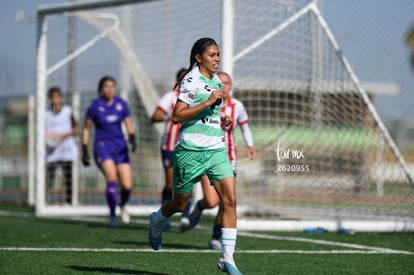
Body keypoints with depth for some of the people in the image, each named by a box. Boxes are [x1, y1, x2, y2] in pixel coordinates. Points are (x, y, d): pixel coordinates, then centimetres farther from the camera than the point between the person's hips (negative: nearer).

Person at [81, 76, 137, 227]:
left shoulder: (121, 104, 3)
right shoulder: (96, 105, -3)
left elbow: (129, 124, 8)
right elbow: (86, 128, 5)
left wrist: (132, 138, -13)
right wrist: (84, 151, 2)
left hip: (120, 147, 3)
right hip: (102, 147, -3)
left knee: (127, 185, -7)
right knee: (112, 177, -27)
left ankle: (123, 205, 29)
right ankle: (112, 215, -15)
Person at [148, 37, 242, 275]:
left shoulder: (217, 81, 14)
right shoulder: (191, 81, -9)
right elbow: (177, 116, -18)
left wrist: (221, 120, 12)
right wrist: (208, 102, -22)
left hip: (217, 149, 6)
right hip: (191, 150, -6)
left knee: (230, 199, -12)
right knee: (180, 204, 9)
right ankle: (156, 222, 44)